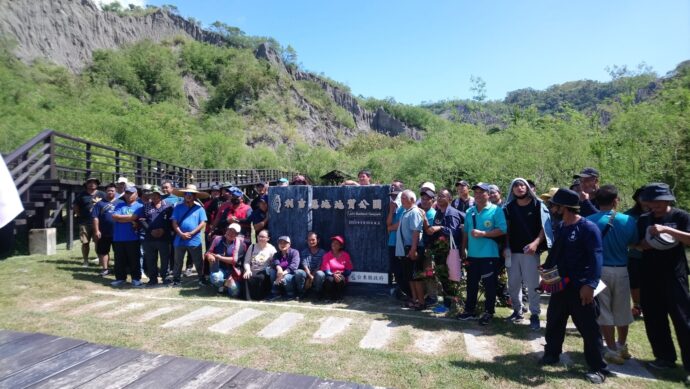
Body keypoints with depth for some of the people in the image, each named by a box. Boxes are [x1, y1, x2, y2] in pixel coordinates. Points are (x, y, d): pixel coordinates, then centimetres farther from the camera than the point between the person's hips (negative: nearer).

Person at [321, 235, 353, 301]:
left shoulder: (345, 255, 3)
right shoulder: (327, 255, 0)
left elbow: (349, 270, 1)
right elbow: (326, 270, -9)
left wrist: (341, 274, -19)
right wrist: (333, 275, -30)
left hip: (342, 276, 1)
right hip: (331, 275, 0)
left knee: (341, 280, -35)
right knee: (329, 280, -36)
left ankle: (338, 297, -9)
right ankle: (328, 297, -9)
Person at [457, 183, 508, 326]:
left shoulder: (496, 210, -7)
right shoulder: (470, 211, 11)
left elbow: (502, 230, -16)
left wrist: (482, 233, -21)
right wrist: (463, 249, 13)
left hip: (489, 255, -5)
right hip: (472, 254, 6)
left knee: (489, 285, 4)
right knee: (471, 283, 13)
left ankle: (488, 312, 18)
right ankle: (469, 310, 24)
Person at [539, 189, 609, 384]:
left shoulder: (588, 227, -15)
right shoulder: (561, 227, 9)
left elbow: (596, 258, -22)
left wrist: (590, 284, -29)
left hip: (580, 287, -8)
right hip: (560, 284, 8)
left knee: (589, 329, 3)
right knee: (553, 322, 17)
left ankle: (598, 368, 18)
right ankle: (551, 354, 34)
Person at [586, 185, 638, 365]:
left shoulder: (588, 221, -14)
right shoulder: (628, 220, -8)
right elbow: (633, 243, 8)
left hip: (598, 270, -2)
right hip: (621, 270, 3)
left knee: (604, 311, 8)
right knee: (622, 310, 19)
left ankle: (612, 350, 15)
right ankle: (622, 346, 36)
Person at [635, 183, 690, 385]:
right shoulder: (643, 220, 8)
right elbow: (636, 244, 13)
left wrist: (666, 229, -26)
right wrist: (643, 244, -8)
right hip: (649, 277, 4)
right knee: (654, 319, 10)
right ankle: (665, 357, 25)